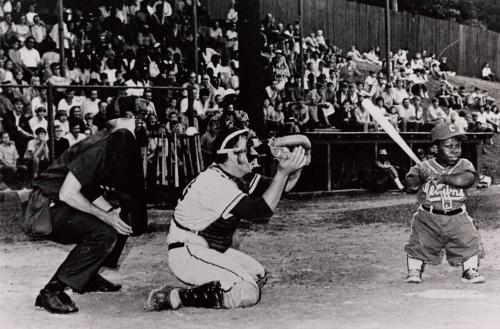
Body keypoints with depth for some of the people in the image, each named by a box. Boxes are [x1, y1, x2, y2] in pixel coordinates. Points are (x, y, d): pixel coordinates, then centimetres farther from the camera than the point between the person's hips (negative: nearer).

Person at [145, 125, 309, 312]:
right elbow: (261, 211, -29)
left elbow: (279, 188, 6)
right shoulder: (214, 182, -24)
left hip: (212, 251, 10)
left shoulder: (236, 176, 6)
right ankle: (177, 297, -15)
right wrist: (283, 172, -29)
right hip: (188, 254, -10)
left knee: (258, 275, 13)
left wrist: (295, 170, -14)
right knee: (248, 294, -20)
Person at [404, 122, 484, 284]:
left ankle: (470, 271, 19)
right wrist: (421, 177, -26)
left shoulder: (464, 165, 0)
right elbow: (410, 183, -6)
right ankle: (414, 271, 17)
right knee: (419, 245, -2)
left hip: (457, 217, 1)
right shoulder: (425, 166, -2)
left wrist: (442, 177, -18)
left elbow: (465, 180, -20)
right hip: (428, 217, -1)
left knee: (469, 243, -1)